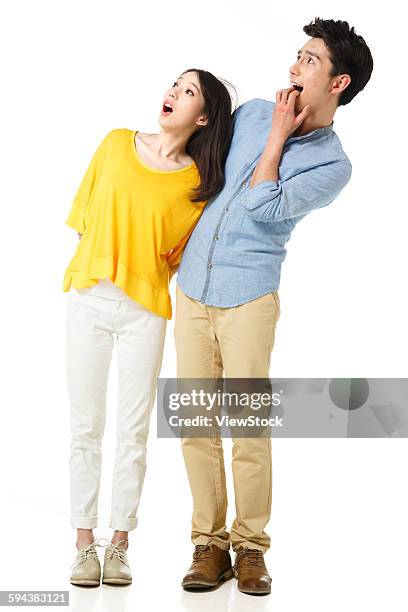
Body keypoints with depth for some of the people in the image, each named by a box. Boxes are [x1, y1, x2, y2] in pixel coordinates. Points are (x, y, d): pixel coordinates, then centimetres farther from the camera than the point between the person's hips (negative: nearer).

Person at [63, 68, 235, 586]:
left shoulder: (199, 183, -2)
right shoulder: (117, 143, 4)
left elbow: (179, 254, 5)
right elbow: (84, 211, 12)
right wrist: (105, 257, 8)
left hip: (145, 309, -1)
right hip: (88, 298, 2)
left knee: (133, 431, 3)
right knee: (85, 426, 4)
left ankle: (118, 545, 14)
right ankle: (85, 544, 13)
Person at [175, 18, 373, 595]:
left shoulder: (333, 164, -4)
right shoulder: (252, 114, 11)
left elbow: (261, 209, -15)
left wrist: (278, 137, -7)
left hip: (248, 298, -4)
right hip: (191, 290, 4)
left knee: (249, 425, -5)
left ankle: (250, 546, 10)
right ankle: (209, 543, 12)